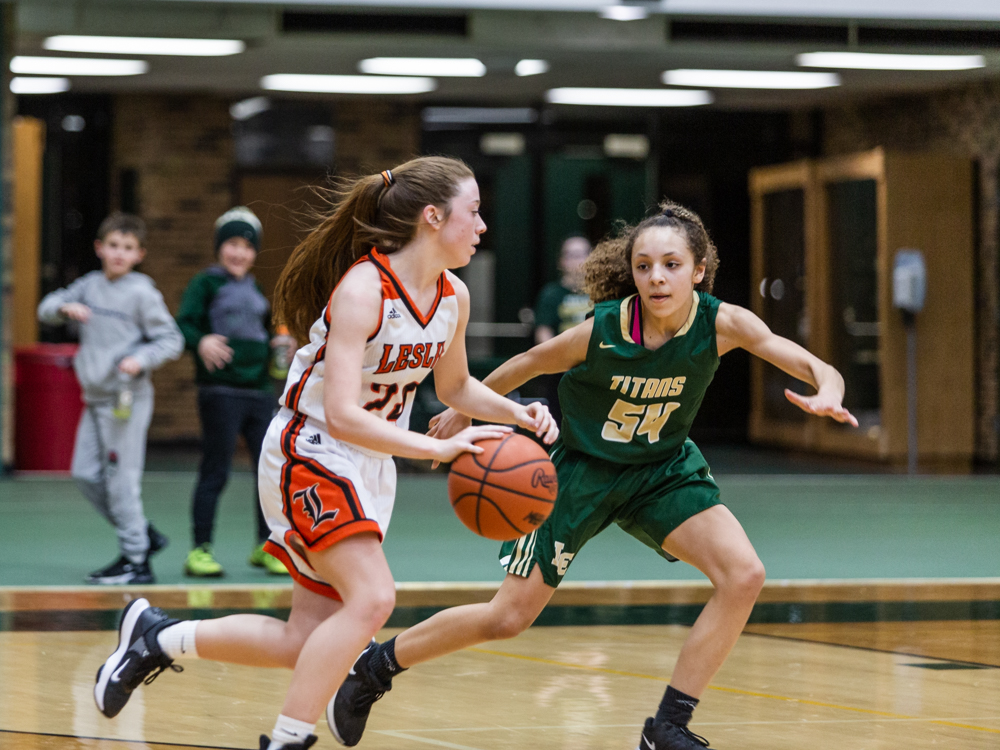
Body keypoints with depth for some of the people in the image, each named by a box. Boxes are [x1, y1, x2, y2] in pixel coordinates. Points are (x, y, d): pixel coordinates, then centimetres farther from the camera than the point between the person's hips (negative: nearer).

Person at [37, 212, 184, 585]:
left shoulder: (141, 292, -8)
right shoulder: (90, 285, 10)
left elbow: (171, 340, -6)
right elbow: (46, 309, 11)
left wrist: (141, 359, -23)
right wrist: (65, 307, -12)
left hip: (127, 398, -8)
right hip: (95, 397, 8)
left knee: (121, 479, -6)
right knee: (85, 474, 9)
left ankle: (136, 561, 2)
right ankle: (144, 535, 21)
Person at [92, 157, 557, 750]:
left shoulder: (454, 296, 0)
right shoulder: (361, 289, -24)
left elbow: (454, 385, 18)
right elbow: (342, 416, -30)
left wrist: (518, 413, 1)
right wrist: (440, 448, -36)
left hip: (370, 467, 8)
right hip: (311, 452, -8)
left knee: (311, 641, 5)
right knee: (372, 597, -25)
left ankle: (158, 637, 22)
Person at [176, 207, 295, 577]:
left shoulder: (254, 290, 19)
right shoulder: (206, 283, -1)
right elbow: (184, 324, -12)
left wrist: (278, 342, 8)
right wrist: (201, 342, -32)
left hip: (259, 390, 6)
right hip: (220, 390, -6)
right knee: (215, 472, -4)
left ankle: (266, 546, 19)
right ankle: (200, 550, 3)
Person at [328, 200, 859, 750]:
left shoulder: (722, 324, -22)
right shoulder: (602, 331, -26)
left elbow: (816, 368, -28)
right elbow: (528, 364, -6)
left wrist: (827, 393, -52)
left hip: (663, 471, 3)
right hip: (582, 471, -3)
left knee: (744, 576, -20)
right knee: (508, 618, -1)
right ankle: (376, 666, 22)